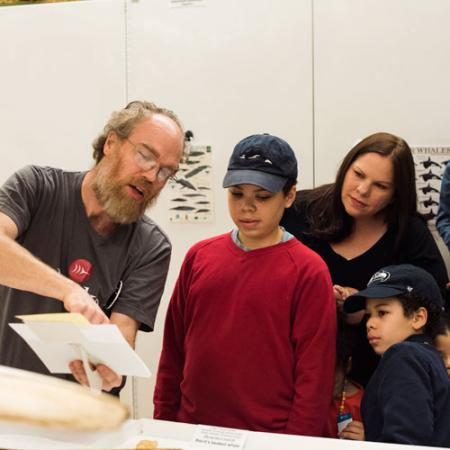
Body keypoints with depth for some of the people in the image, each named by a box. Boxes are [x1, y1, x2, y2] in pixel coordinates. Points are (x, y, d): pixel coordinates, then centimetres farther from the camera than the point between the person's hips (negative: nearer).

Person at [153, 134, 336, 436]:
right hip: (191, 429, 4)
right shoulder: (199, 256, 1)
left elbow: (313, 376, -10)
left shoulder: (308, 272, -11)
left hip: (268, 437, -4)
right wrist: (163, 420, 6)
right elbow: (174, 348, 6)